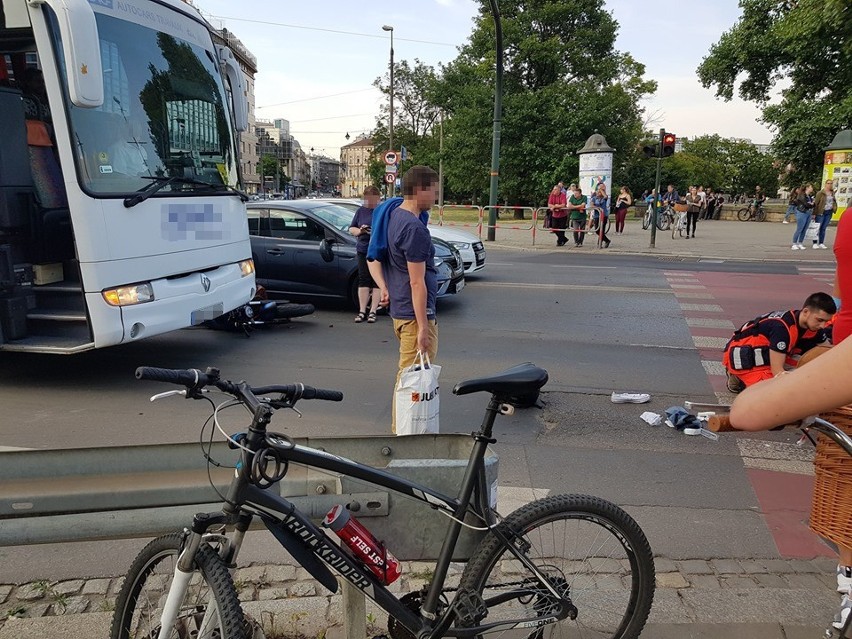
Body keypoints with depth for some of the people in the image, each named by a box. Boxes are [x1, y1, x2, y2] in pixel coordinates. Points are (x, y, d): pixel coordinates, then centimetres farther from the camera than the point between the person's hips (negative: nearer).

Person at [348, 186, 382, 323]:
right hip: (363, 250, 3)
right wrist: (359, 231, -5)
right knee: (363, 280, 2)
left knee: (377, 281, -1)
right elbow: (351, 229, 16)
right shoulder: (361, 211, 12)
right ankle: (362, 311, 7)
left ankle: (373, 311, 5)